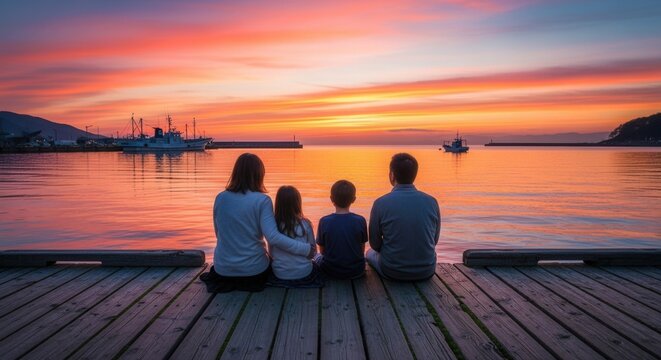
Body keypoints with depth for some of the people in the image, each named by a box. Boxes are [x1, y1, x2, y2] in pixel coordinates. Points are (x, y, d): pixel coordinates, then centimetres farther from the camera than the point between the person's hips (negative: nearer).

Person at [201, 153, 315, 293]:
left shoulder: (220, 198, -3)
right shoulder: (262, 200, -15)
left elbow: (219, 234, 8)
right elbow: (273, 237, -23)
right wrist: (306, 249, -17)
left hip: (223, 268, 4)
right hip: (253, 268, -4)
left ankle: (226, 281, 16)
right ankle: (248, 282, 14)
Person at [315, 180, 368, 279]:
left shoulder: (324, 222, -15)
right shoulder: (360, 221, -13)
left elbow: (322, 250, -4)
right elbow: (362, 249, -2)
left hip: (331, 271, -1)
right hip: (357, 271, 1)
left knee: (317, 257, 31)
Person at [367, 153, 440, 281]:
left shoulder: (381, 203, -14)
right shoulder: (432, 202, -6)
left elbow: (375, 244, -2)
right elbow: (434, 240, 6)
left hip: (393, 271, -2)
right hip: (427, 270, 3)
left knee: (371, 253, 30)